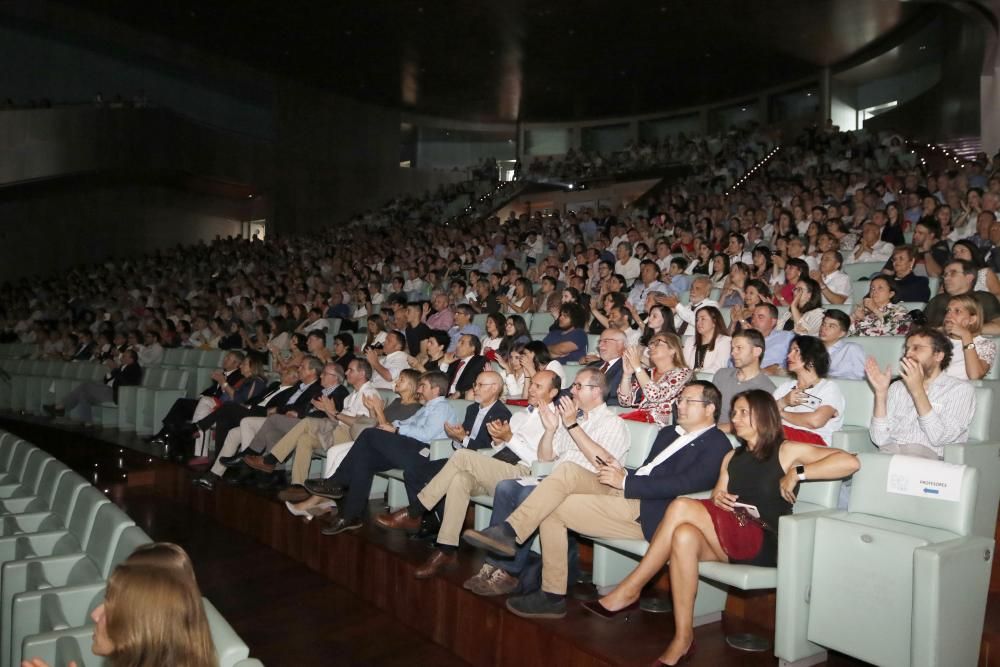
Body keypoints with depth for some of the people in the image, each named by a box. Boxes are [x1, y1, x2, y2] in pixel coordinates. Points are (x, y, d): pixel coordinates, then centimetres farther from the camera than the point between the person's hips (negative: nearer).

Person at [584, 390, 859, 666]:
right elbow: (716, 502, 17)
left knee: (681, 508, -24)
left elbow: (850, 462, -8)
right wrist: (717, 498, -6)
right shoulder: (732, 458, 22)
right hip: (727, 543, 6)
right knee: (684, 536, -29)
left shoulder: (787, 451, 2)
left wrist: (797, 473, -13)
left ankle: (628, 591, -16)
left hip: (766, 544, -6)